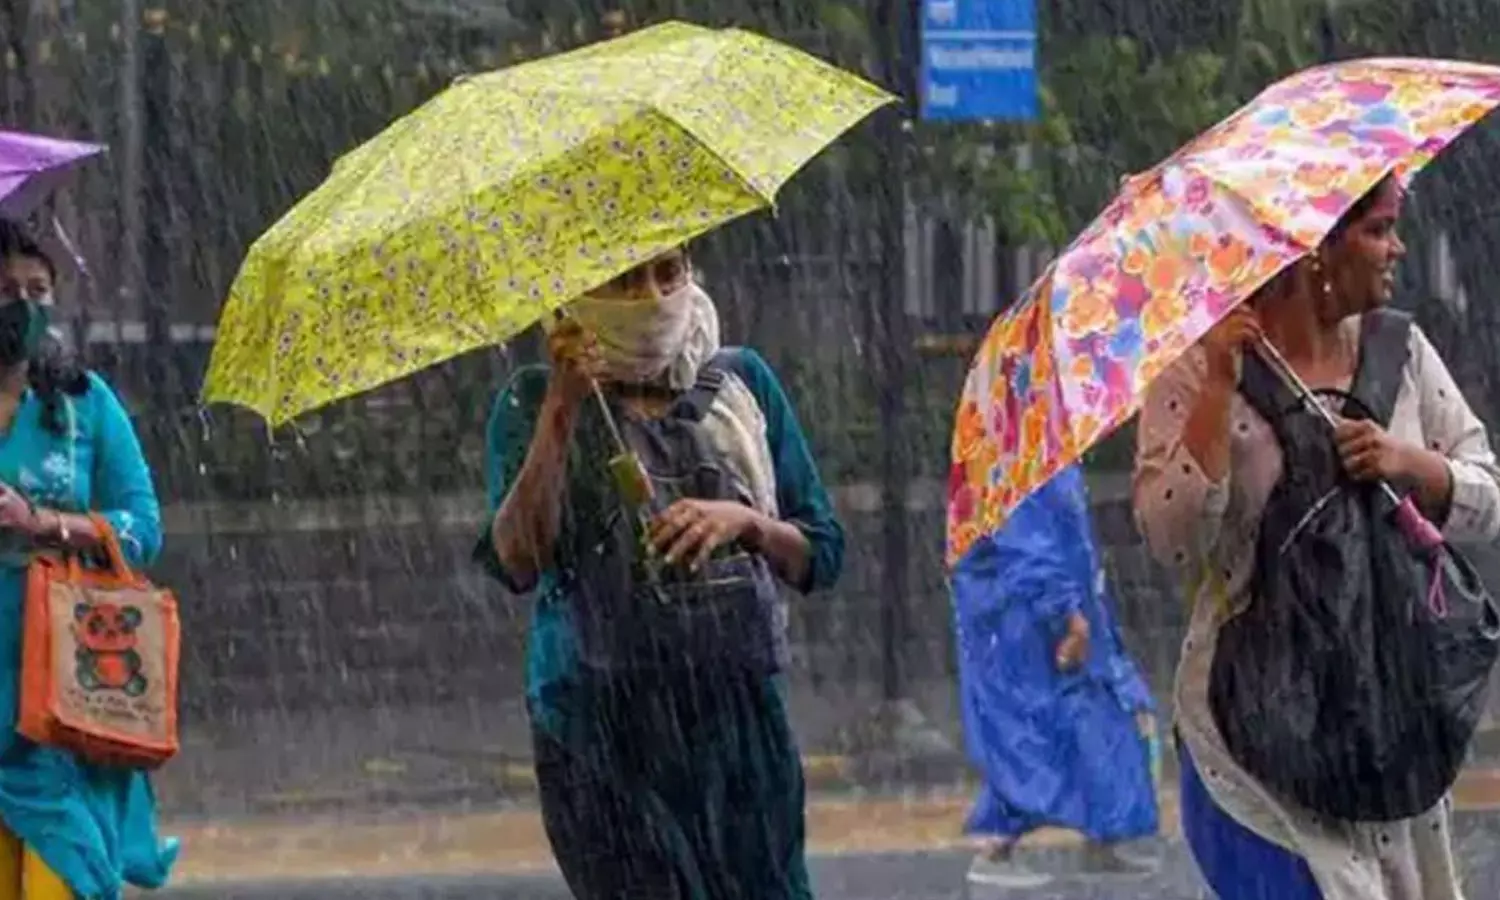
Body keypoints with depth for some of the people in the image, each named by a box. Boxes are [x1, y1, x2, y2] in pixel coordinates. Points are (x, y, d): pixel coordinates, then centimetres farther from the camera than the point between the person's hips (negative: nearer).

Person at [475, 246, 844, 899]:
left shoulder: (741, 382, 10)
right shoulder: (534, 401, 3)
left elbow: (821, 558, 10)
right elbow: (517, 563, -13)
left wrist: (744, 523, -10)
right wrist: (562, 409, -17)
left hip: (739, 722, 3)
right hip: (603, 733, -3)